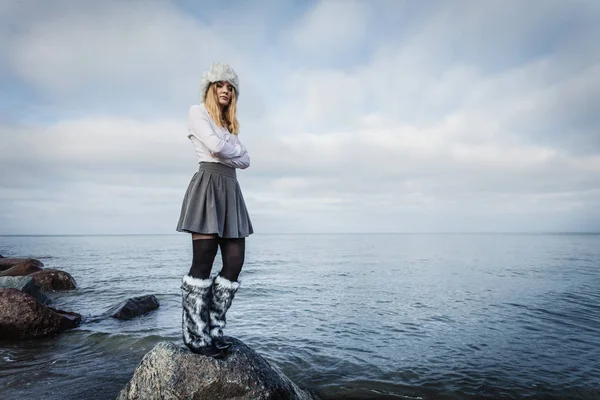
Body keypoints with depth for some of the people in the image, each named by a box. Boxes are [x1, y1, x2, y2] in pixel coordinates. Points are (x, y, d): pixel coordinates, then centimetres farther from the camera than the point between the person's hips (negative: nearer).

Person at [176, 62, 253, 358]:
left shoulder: (230, 124, 26)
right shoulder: (198, 111, 6)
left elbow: (245, 161, 13)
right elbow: (215, 145, -12)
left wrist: (225, 152, -4)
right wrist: (237, 150, 5)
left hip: (230, 189, 7)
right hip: (208, 185, -7)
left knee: (235, 262, -1)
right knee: (203, 262, -8)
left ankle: (213, 329, 10)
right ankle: (195, 336, 2)